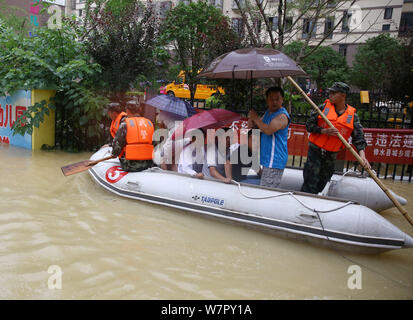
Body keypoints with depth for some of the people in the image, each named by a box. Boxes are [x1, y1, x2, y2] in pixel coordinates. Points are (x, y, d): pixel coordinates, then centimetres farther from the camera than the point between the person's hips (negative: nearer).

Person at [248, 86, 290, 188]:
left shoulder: (282, 116, -17)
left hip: (275, 161, -10)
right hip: (268, 158, 10)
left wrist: (255, 118, -16)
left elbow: (268, 130, -29)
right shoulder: (268, 112, 14)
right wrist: (251, 120, -4)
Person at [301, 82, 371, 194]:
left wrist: (362, 155, -19)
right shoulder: (324, 107, -3)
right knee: (310, 184, -7)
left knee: (322, 184, 13)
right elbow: (309, 124, -1)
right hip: (315, 151, -2)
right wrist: (324, 131, -18)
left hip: (331, 155, 3)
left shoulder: (352, 115, -1)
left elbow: (358, 137, -4)